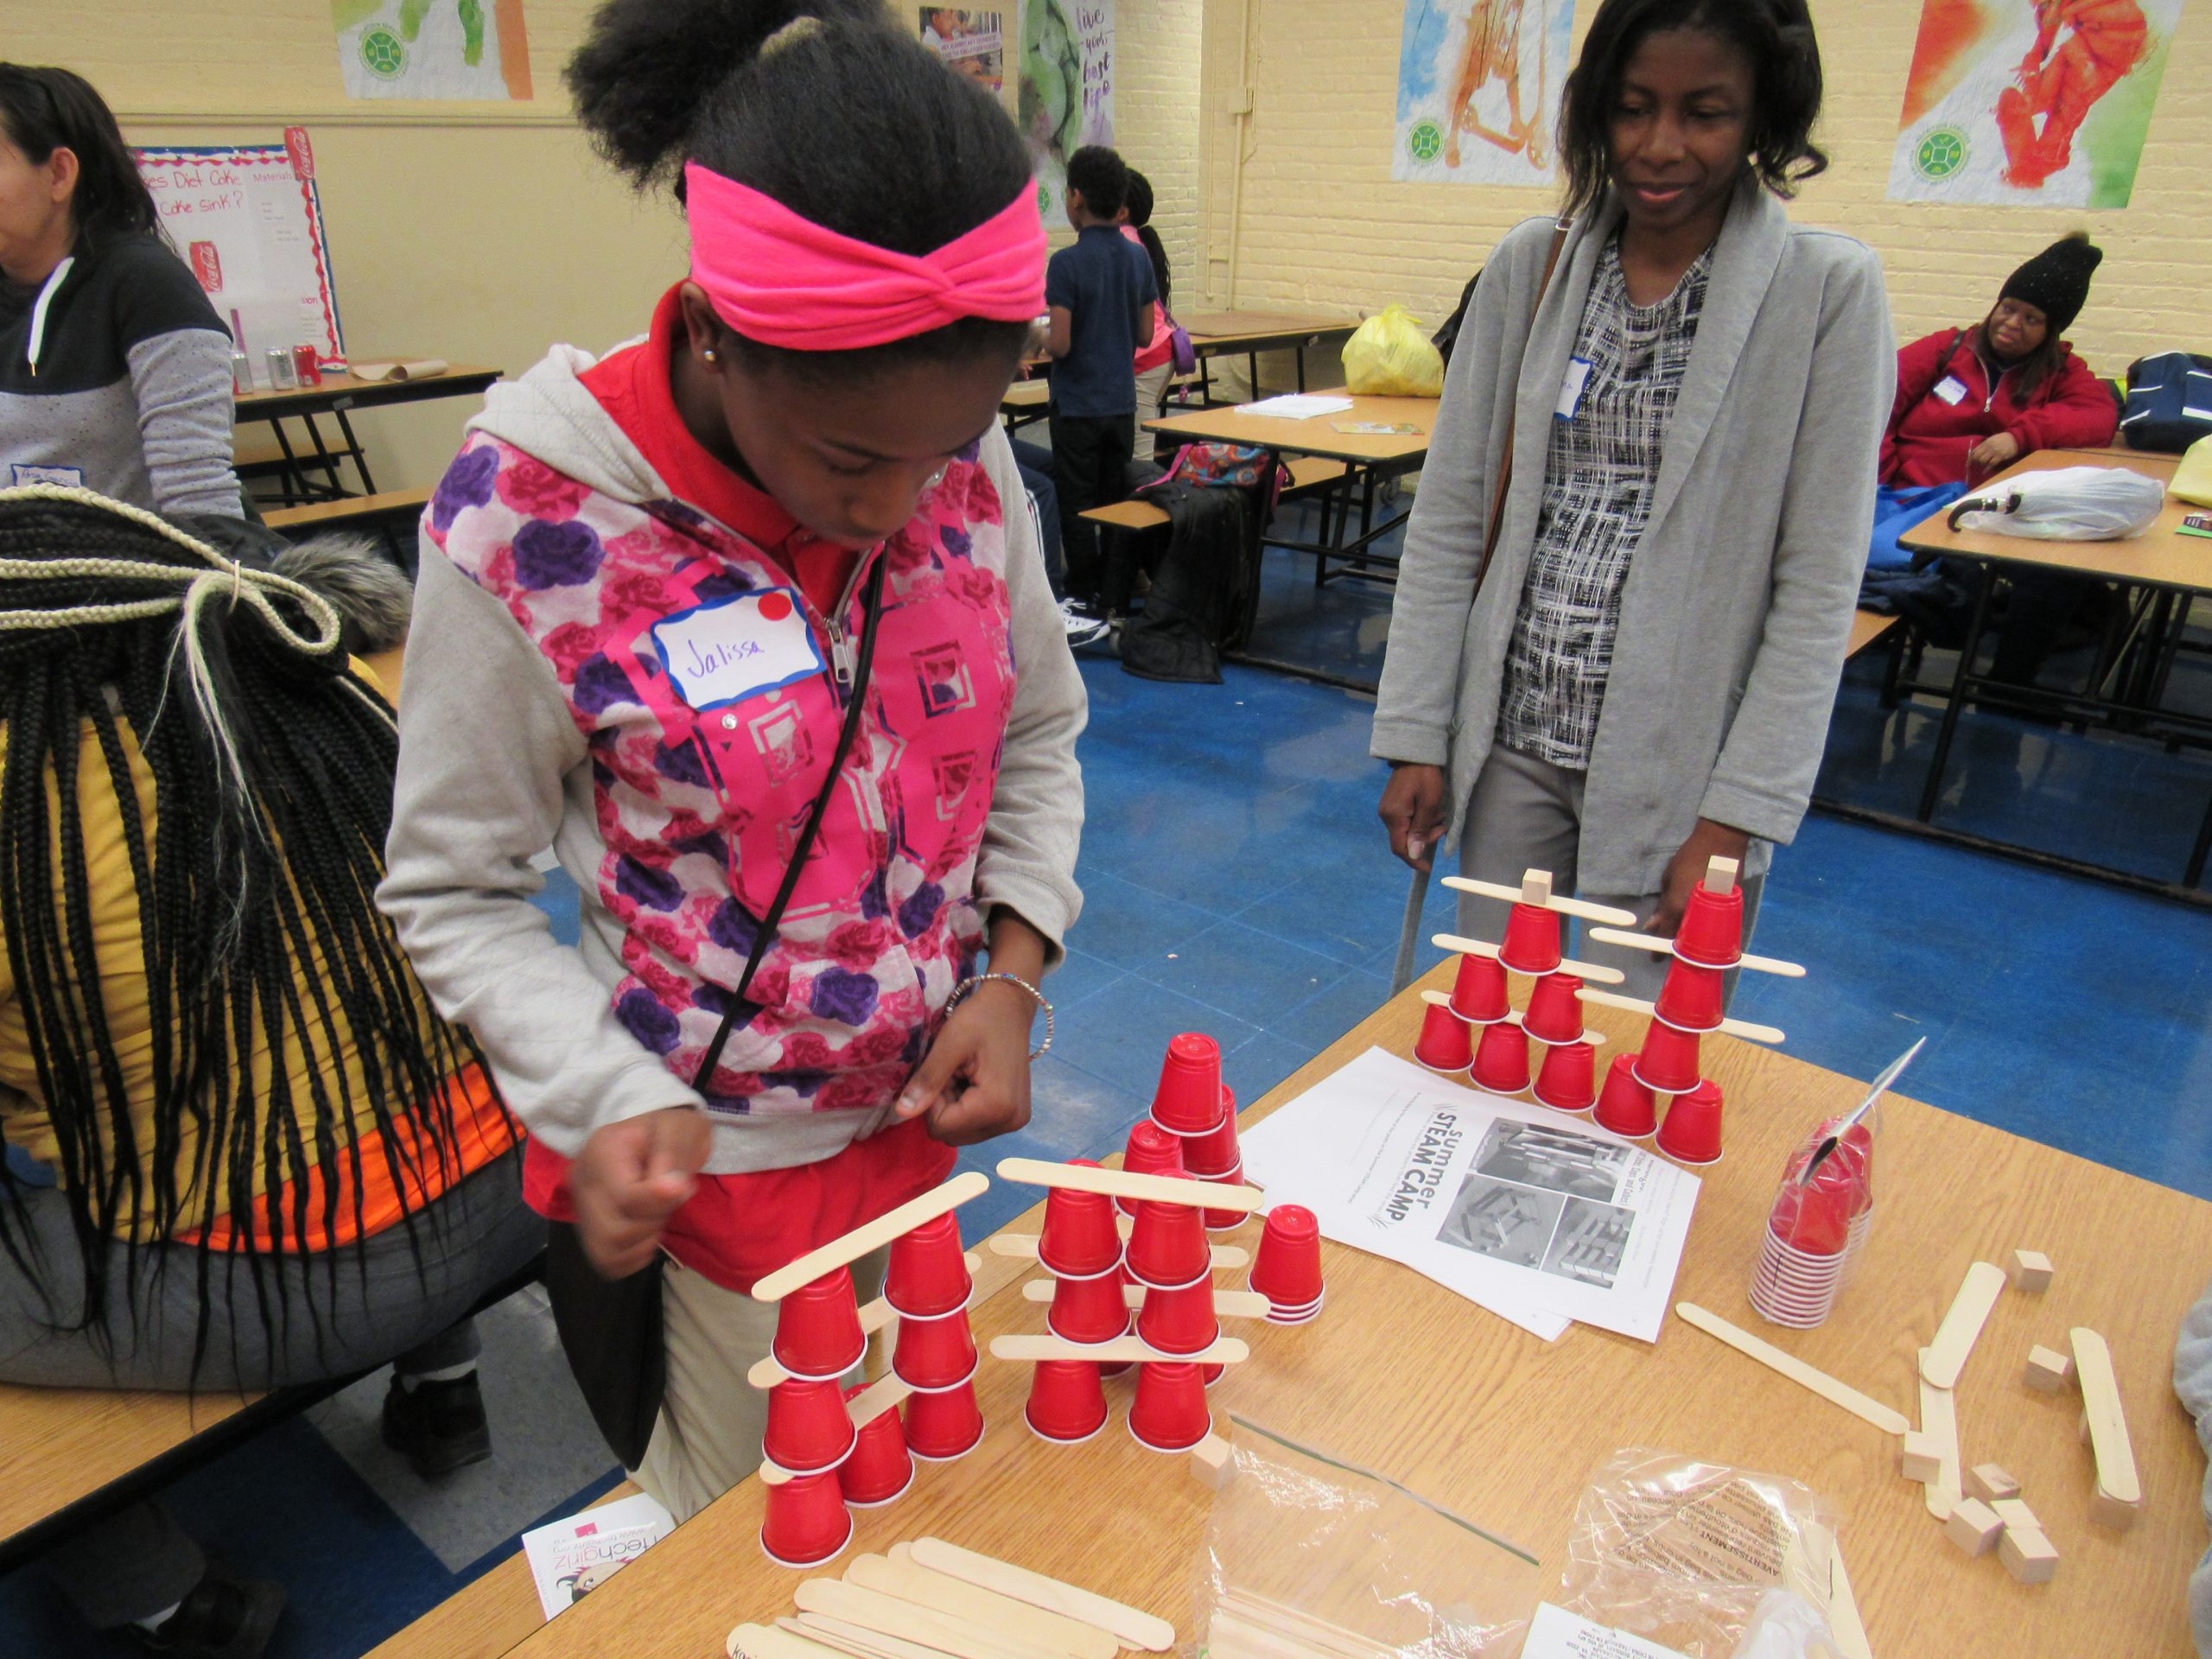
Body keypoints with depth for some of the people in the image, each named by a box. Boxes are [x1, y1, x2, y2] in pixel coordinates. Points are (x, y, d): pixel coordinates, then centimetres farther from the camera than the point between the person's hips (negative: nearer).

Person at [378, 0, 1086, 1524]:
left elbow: (1038, 735, 4)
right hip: (703, 1154, -4)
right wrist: (607, 1103, -24)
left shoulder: (960, 453, -10)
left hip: (919, 1108, 5)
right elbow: (455, 891, -10)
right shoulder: (527, 523, -22)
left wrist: (1012, 968, -10)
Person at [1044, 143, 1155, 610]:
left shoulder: (1066, 263, -16)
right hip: (1122, 402, 6)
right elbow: (1145, 333, 7)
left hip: (1077, 405, -6)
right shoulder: (1139, 260, 2)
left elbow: (1060, 344, -20)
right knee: (1117, 502, 15)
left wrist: (1036, 336, 1)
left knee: (1076, 505, 3)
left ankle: (1085, 601, 7)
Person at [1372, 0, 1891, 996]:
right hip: (1510, 741, 3)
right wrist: (1415, 736, -1)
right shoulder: (1531, 266, 3)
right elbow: (1448, 517, 3)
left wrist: (1735, 818, -12)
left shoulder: (1829, 292, -5)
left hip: (1680, 768, -2)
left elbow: (1818, 586, -7)